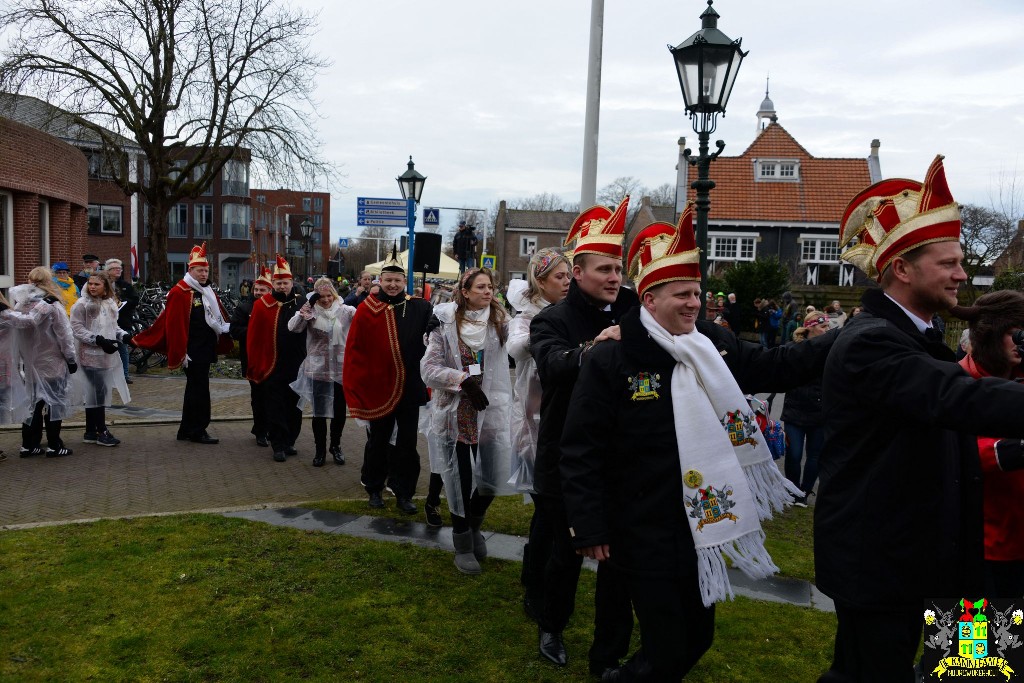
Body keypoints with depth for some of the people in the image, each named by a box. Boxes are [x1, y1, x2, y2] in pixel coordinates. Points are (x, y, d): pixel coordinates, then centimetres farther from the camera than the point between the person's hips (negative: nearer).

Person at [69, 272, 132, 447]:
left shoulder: (110, 304, 14)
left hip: (108, 354, 7)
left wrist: (124, 336, 2)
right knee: (98, 393, -7)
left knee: (94, 393, 11)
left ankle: (91, 432, 18)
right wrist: (99, 340, -19)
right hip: (91, 355, -7)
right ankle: (101, 431, 1)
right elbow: (77, 329, -11)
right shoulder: (81, 305, -6)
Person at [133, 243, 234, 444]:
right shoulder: (180, 293, -12)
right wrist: (180, 352, -20)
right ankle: (198, 431, 3)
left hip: (206, 350, 9)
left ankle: (186, 431, 22)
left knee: (194, 389, 14)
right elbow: (174, 325, -17)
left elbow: (220, 318, 18)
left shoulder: (208, 292, 14)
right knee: (200, 390, -6)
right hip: (193, 352, -9)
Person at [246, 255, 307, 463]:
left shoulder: (302, 303, 2)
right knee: (275, 408, 3)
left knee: (294, 406, 11)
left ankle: (290, 442, 25)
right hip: (272, 368, -2)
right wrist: (255, 366, -5)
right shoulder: (263, 305, -5)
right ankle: (279, 446, 12)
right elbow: (253, 337, -4)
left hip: (296, 368, 3)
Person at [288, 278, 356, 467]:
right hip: (318, 368, -1)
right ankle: (320, 449, 19)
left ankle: (336, 446, 28)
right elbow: (293, 327, -14)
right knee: (319, 410, 5)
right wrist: (302, 316, -35)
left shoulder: (345, 311, -1)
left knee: (339, 410, 11)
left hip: (341, 368, 1)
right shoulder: (311, 311, -2)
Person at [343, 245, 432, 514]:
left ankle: (404, 494, 20)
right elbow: (354, 351, -4)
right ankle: (374, 489, 31)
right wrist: (356, 386, -8)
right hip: (378, 388, -1)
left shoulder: (419, 308, -1)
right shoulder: (366, 310, -4)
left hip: (410, 388, 1)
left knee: (407, 443, 7)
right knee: (379, 441, 14)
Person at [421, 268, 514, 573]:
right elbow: (429, 369, -7)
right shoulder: (445, 324, -4)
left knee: (490, 480, 5)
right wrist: (463, 380, -18)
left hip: (491, 412, 2)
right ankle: (463, 545, 25)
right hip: (456, 415, -2)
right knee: (460, 480, 5)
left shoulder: (500, 322, 2)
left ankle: (474, 526, 37)